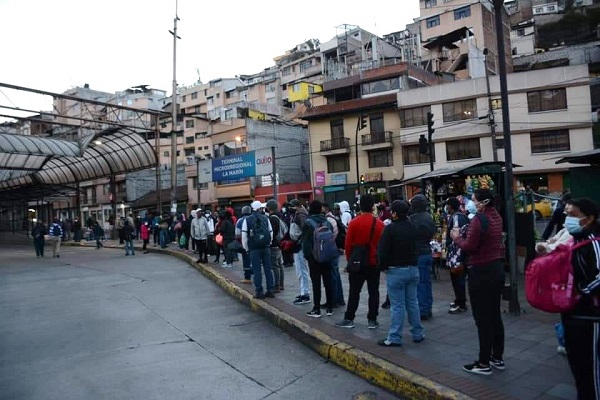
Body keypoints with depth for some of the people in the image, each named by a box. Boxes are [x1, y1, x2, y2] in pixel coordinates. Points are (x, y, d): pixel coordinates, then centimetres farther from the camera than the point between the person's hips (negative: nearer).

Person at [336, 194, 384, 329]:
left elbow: (348, 244, -5)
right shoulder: (379, 224, -4)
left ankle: (349, 319, 11)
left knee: (354, 292, 6)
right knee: (373, 292, 8)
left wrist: (349, 259, 9)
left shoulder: (354, 223, -9)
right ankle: (372, 320, 12)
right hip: (374, 263, 1)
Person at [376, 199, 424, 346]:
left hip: (396, 271, -6)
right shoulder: (413, 227, 6)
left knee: (397, 305, -1)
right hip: (413, 269, 6)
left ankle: (394, 338, 5)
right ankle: (417, 334, 23)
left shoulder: (390, 228, -15)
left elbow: (382, 251, -15)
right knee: (412, 303, 15)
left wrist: (383, 266, -2)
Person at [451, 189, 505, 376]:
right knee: (495, 315, 17)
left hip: (482, 271, -9)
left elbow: (469, 246, -21)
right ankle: (497, 358, 27)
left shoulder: (479, 219, -19)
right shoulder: (496, 217, 8)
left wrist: (457, 237, -3)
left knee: (482, 318, -1)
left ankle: (484, 364, 8)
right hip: (497, 268, 9)